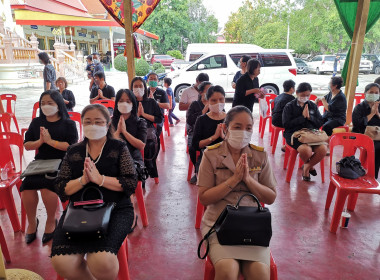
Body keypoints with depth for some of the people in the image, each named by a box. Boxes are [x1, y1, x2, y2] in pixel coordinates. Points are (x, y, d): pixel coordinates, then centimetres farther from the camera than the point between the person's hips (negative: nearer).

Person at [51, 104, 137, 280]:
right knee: (61, 262, -22)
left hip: (115, 209, -3)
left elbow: (131, 184, -3)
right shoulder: (73, 152, 15)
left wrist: (99, 178, -13)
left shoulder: (119, 148, 7)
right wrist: (82, 180, -9)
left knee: (102, 262, -29)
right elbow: (61, 190, 9)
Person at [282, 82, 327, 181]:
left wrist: (309, 117, -5)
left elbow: (320, 123, 13)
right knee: (306, 150, -34)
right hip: (294, 135, -4)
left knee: (323, 149, -26)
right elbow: (286, 124, -7)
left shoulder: (313, 106, 18)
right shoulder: (289, 106, 5)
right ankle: (309, 165, 6)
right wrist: (302, 117, -6)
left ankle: (307, 168, 3)